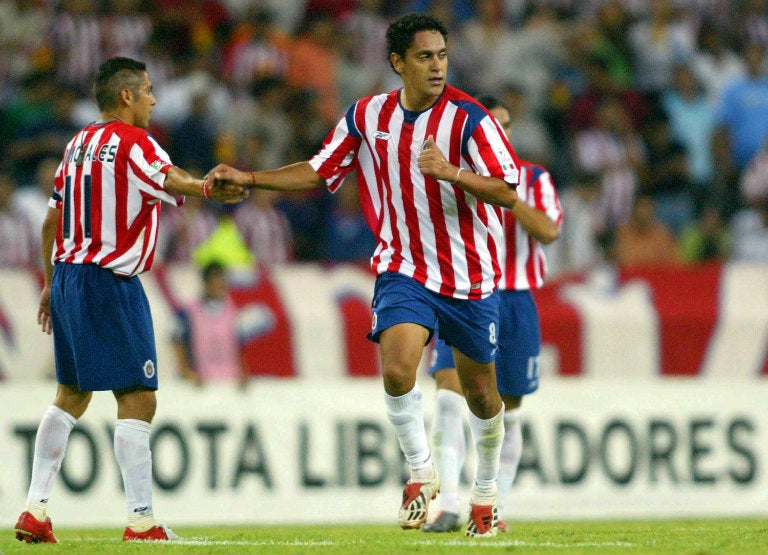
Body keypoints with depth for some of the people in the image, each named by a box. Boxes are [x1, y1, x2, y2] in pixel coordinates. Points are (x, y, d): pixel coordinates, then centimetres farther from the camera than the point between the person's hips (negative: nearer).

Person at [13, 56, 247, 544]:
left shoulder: (79, 144, 15)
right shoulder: (132, 141, -10)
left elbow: (52, 220, 19)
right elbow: (171, 183, -32)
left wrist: (52, 284, 27)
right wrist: (211, 189, -50)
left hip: (68, 275, 9)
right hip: (110, 284, -9)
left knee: (71, 395, 16)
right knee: (138, 399, -8)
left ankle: (36, 510, 14)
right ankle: (141, 520, -12)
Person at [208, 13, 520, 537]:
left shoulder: (468, 117, -11)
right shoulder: (367, 116, 0)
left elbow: (508, 192, -16)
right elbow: (319, 171, 13)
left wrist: (450, 172, -31)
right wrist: (249, 178, 5)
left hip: (470, 278, -1)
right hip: (404, 271, 1)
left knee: (481, 392, 9)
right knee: (397, 368, -23)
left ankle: (486, 491, 32)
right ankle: (422, 474, -3)